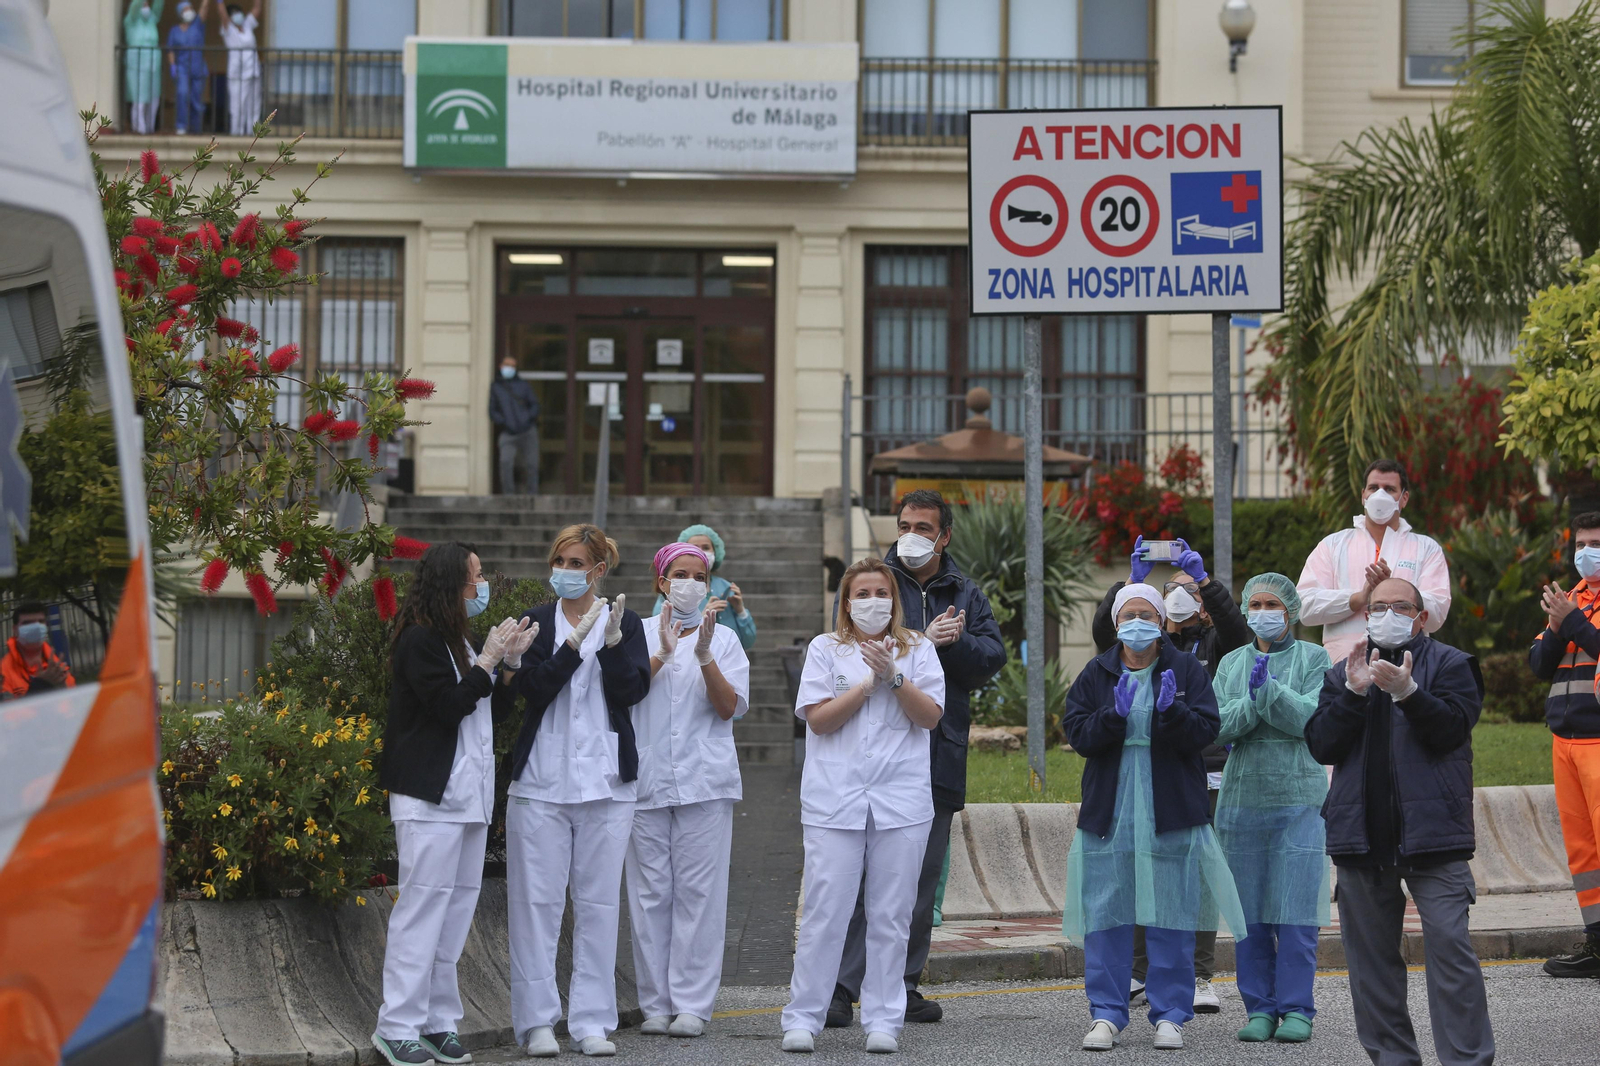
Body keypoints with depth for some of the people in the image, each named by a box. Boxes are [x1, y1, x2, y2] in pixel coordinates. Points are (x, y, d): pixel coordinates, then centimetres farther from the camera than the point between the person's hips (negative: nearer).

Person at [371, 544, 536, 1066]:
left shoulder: (459, 641, 18)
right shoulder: (420, 640, -9)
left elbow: (494, 710, 18)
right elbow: (448, 705, -17)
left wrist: (511, 661, 5)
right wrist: (490, 659, -10)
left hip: (470, 794, 9)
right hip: (430, 795, -9)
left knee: (457, 907, 8)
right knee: (423, 904, -10)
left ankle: (438, 1021, 12)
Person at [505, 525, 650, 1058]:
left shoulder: (625, 622, 7)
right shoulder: (537, 621, 6)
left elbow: (631, 690, -6)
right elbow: (535, 687, -9)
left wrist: (613, 640, -18)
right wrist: (575, 642, -19)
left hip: (605, 779, 1)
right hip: (541, 778, 0)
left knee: (599, 900, 2)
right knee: (537, 899, -3)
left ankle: (592, 1020, 6)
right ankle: (536, 1019, 1)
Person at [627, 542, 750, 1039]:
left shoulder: (723, 639, 11)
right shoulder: (640, 635, 11)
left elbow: (730, 707, 0)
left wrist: (704, 657, -14)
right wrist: (662, 655, -16)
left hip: (704, 780, 0)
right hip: (647, 779, 0)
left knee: (699, 890, -4)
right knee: (650, 891, 0)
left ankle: (692, 1003, -1)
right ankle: (656, 1003, 6)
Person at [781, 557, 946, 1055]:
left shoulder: (918, 649, 11)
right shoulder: (826, 649, 8)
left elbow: (930, 716, 0)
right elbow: (818, 718, -2)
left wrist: (893, 676, -12)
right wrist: (869, 682, -8)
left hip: (902, 800, 1)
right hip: (834, 799, -1)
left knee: (891, 916, 3)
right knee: (824, 912, -5)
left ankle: (883, 1020, 9)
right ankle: (803, 1018, 2)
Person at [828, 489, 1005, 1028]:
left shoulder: (967, 595, 14)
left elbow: (992, 657, 1)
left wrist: (953, 640, -16)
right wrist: (925, 641, -15)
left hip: (939, 755, 4)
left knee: (923, 878, 9)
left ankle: (903, 985, 18)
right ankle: (841, 987, -8)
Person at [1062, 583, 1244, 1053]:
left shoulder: (1186, 670, 5)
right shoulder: (1097, 674, 10)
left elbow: (1206, 729, -4)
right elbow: (1077, 733, 1)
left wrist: (1171, 710, -22)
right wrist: (1114, 713, -16)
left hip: (1172, 812, -1)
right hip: (1109, 814, 1)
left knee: (1172, 917, 0)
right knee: (1106, 915, 0)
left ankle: (1169, 1015, 8)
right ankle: (1107, 1015, 7)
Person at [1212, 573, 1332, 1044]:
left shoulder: (1313, 658, 5)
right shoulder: (1231, 663, 14)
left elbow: (1312, 718, -8)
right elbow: (1217, 726, 1)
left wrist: (1270, 688, -17)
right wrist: (1254, 701, -14)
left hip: (1299, 797, -3)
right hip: (1241, 796, 3)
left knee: (1296, 910, -6)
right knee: (1249, 912, 2)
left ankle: (1296, 1009, 0)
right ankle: (1260, 1008, 8)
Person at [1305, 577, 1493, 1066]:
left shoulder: (1451, 665, 6)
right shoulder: (1342, 674, 16)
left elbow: (1451, 729, -9)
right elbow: (1321, 746, 3)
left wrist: (1407, 693, -23)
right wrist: (1354, 693, -10)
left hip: (1431, 831, -4)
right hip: (1363, 833, 4)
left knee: (1450, 946, -11)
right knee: (1371, 953, 8)